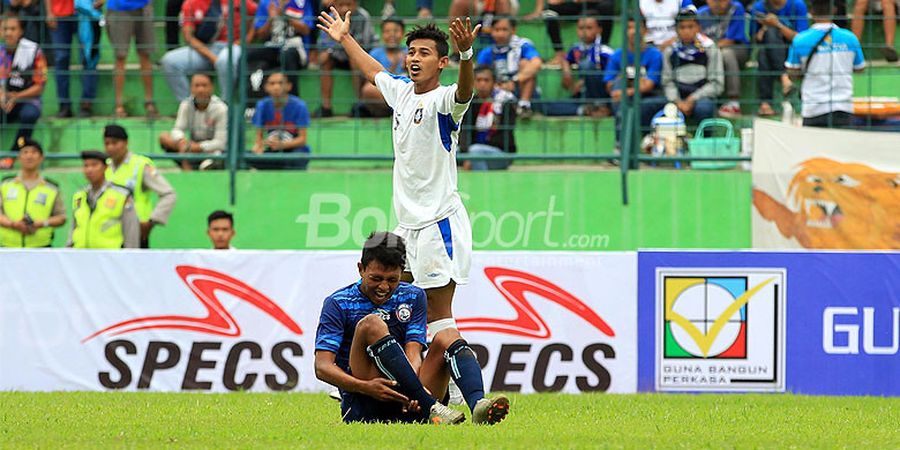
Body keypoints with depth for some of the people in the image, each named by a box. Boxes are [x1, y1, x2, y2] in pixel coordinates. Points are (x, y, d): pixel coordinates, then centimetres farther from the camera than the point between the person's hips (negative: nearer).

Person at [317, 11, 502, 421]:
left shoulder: (441, 101, -12)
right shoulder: (401, 92, 12)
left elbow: (464, 91, -36)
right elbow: (373, 70, 33)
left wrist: (465, 54, -54)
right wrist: (345, 39, 46)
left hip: (438, 222, -8)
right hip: (407, 222, 8)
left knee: (438, 318, -10)